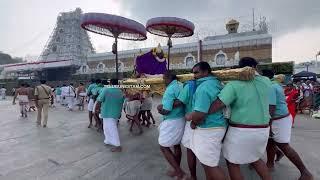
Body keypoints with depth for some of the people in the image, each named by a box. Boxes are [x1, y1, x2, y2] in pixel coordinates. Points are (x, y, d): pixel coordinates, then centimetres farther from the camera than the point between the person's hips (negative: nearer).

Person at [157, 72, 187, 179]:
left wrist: (159, 109, -2)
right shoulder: (182, 86, 5)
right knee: (176, 145, 20)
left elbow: (166, 111, -23)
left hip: (172, 122, -8)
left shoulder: (170, 89, -21)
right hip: (181, 120, 9)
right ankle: (177, 170, 34)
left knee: (164, 147, 7)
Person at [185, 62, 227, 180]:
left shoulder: (204, 87, -21)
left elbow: (199, 114, -28)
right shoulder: (216, 83, 10)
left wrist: (193, 123, -8)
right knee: (206, 161, 21)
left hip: (208, 129, -10)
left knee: (210, 164, 4)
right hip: (215, 126, 10)